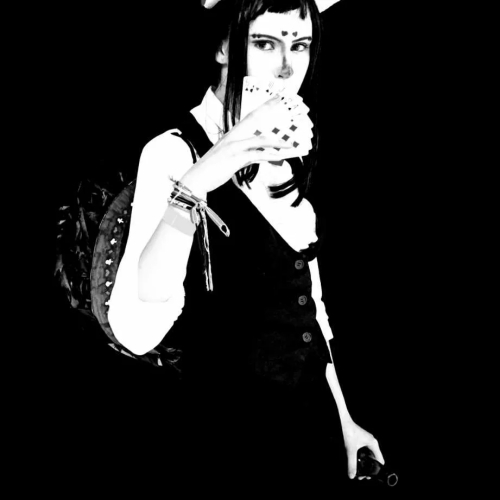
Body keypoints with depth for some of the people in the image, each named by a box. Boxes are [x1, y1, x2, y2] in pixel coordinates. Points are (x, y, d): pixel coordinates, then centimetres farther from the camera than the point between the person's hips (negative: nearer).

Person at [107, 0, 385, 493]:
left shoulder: (286, 156, 6)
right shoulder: (174, 152, -16)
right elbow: (137, 333, -29)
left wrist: (343, 419, 14)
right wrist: (191, 188, -37)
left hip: (313, 420, 7)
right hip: (229, 433, -6)